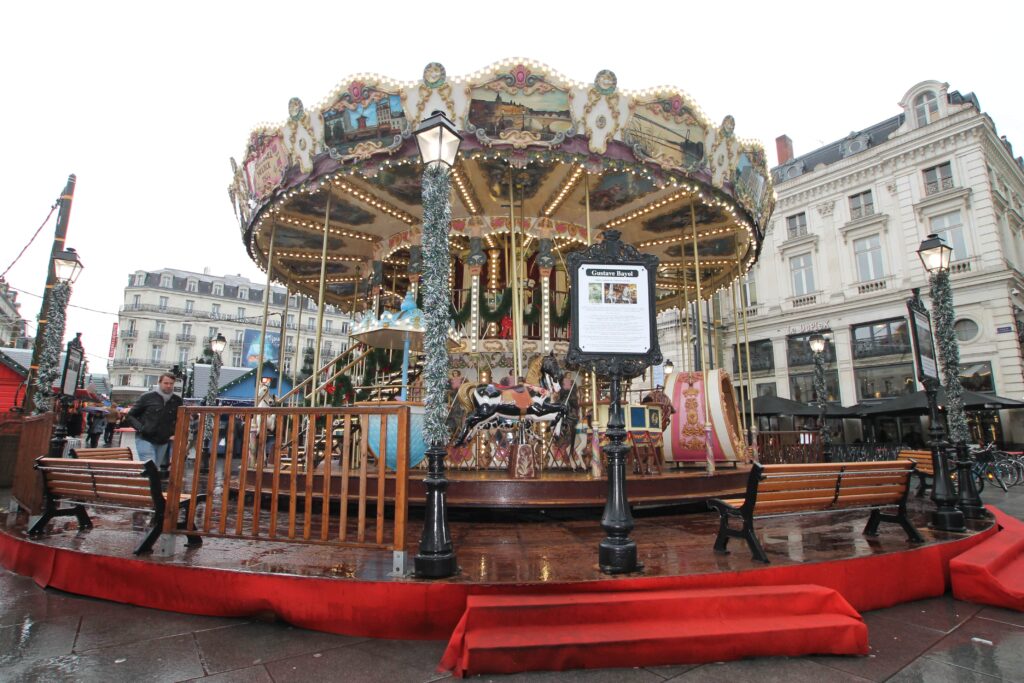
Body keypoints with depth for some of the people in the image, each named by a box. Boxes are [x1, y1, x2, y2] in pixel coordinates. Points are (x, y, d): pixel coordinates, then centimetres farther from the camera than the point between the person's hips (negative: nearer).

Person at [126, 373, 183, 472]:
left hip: (163, 442, 4)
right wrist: (140, 428, -12)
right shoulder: (147, 397, -5)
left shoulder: (177, 400, 2)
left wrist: (175, 433, 2)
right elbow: (130, 416, 2)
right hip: (145, 440, -4)